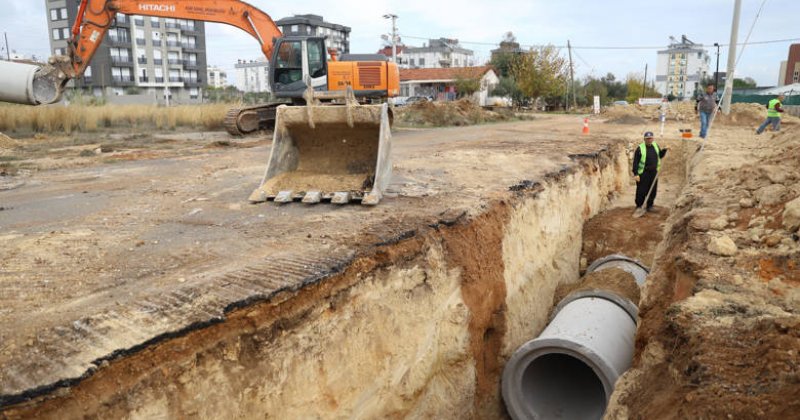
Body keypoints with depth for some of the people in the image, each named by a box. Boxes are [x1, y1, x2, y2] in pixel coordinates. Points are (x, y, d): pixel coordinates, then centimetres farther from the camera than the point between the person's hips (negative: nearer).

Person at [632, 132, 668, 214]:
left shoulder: (655, 146, 8)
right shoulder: (640, 148, -10)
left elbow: (660, 155, 22)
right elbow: (635, 162, -12)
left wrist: (664, 150, 2)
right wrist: (635, 174, -18)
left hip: (654, 172, 6)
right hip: (643, 173, -5)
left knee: (653, 191, 10)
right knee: (641, 191, -2)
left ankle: (650, 206, 23)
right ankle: (639, 206, 12)